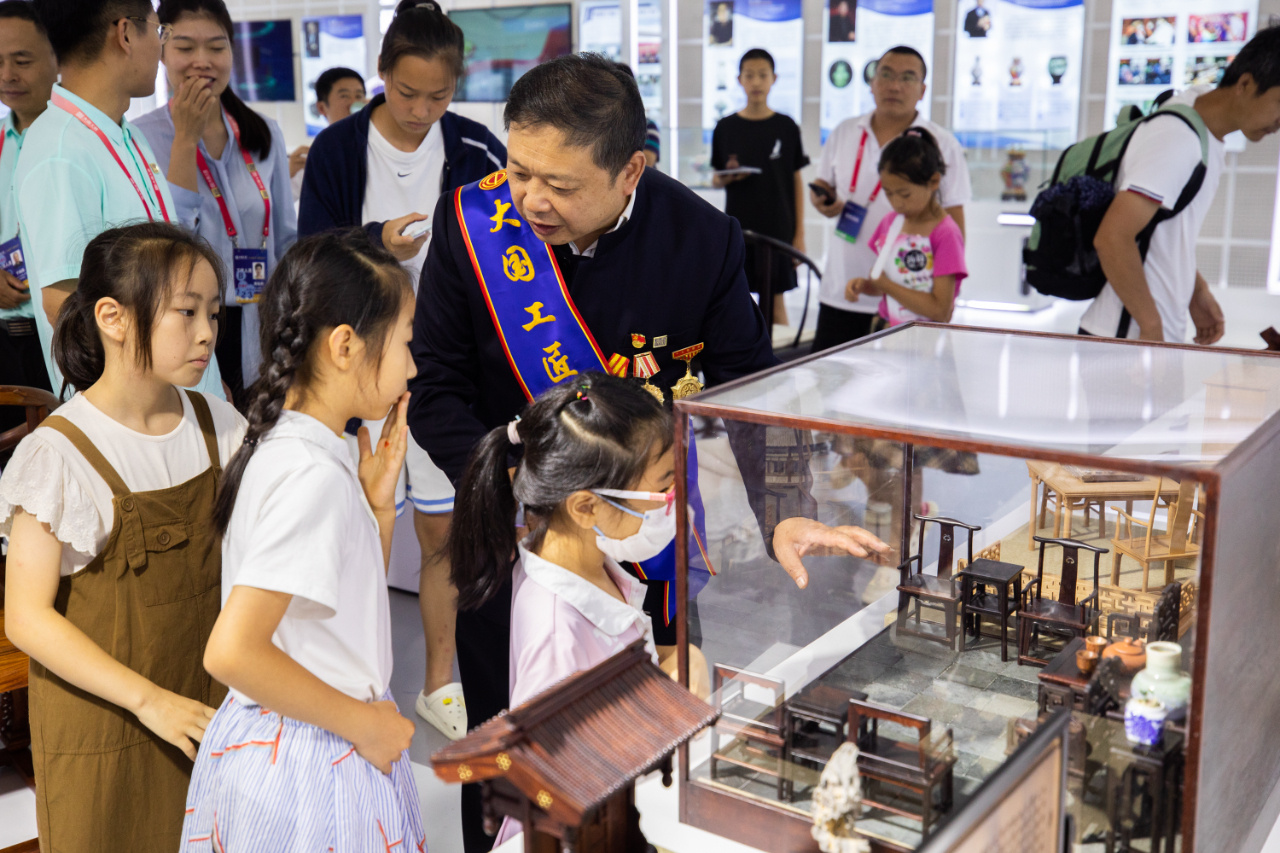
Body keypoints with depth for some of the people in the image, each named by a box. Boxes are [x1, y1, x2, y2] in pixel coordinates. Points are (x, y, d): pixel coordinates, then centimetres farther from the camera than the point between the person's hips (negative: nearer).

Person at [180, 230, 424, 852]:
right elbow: (232, 651, -30)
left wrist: (377, 504, 0)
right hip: (311, 769, -9)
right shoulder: (314, 475, -24)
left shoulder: (280, 446, 4)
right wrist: (364, 723, -20)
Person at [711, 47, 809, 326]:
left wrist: (799, 233, 0)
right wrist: (724, 179, -15)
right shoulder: (725, 128, 3)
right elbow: (715, 178, 10)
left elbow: (796, 180, 4)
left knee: (775, 299, 4)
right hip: (737, 227, 1)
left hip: (777, 229, -1)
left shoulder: (786, 127, 1)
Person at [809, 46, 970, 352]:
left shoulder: (943, 146, -2)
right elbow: (822, 184, 22)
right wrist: (823, 202, -3)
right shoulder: (844, 133, 10)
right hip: (838, 296, 4)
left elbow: (954, 228, -3)